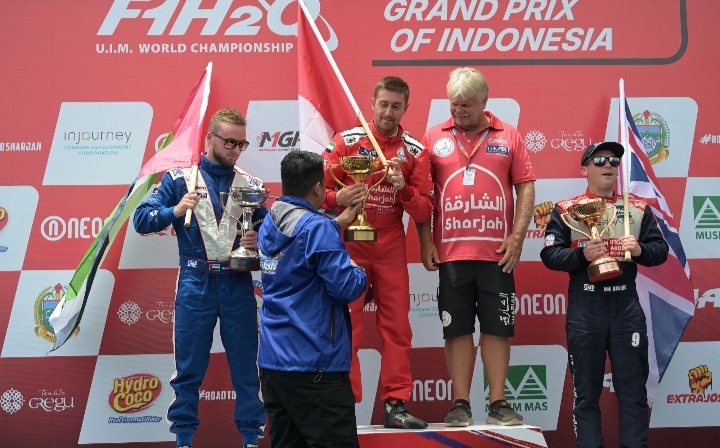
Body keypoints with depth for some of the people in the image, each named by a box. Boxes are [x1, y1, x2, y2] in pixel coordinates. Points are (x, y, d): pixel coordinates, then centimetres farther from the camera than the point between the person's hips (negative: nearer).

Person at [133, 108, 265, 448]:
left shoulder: (251, 185, 7)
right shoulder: (179, 179, 0)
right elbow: (141, 220, -4)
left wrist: (259, 241, -10)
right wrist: (176, 210, -21)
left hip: (238, 285, 2)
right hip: (195, 284, -1)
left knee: (245, 366, 7)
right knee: (189, 368, 6)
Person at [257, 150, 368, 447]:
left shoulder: (269, 224, 11)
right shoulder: (317, 226, -15)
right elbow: (346, 288, -18)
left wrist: (339, 222, 31)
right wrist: (359, 272, 2)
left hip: (272, 362, 9)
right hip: (314, 365, -9)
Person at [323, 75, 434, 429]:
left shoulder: (415, 151, 1)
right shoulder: (346, 141, -4)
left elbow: (425, 211, -1)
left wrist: (403, 189, -19)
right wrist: (337, 198, -25)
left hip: (391, 248, 2)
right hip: (349, 244, -2)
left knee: (396, 326, 3)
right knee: (346, 326, 0)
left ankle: (396, 403, 10)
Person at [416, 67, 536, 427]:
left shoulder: (508, 137, 5)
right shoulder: (433, 138, 5)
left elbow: (526, 186, 4)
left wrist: (517, 236, -5)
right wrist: (425, 242, -1)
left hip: (498, 252, 0)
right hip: (450, 252, 0)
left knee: (497, 327, 5)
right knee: (457, 329, 5)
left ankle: (498, 403, 14)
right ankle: (460, 404, 13)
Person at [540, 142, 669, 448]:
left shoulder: (638, 209, 11)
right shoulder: (566, 210, 4)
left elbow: (661, 250, 9)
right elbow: (549, 255, -4)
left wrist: (640, 250, -12)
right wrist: (581, 254, -20)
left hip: (627, 307, 2)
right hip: (584, 309, -2)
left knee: (633, 388, 5)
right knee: (586, 391, 5)